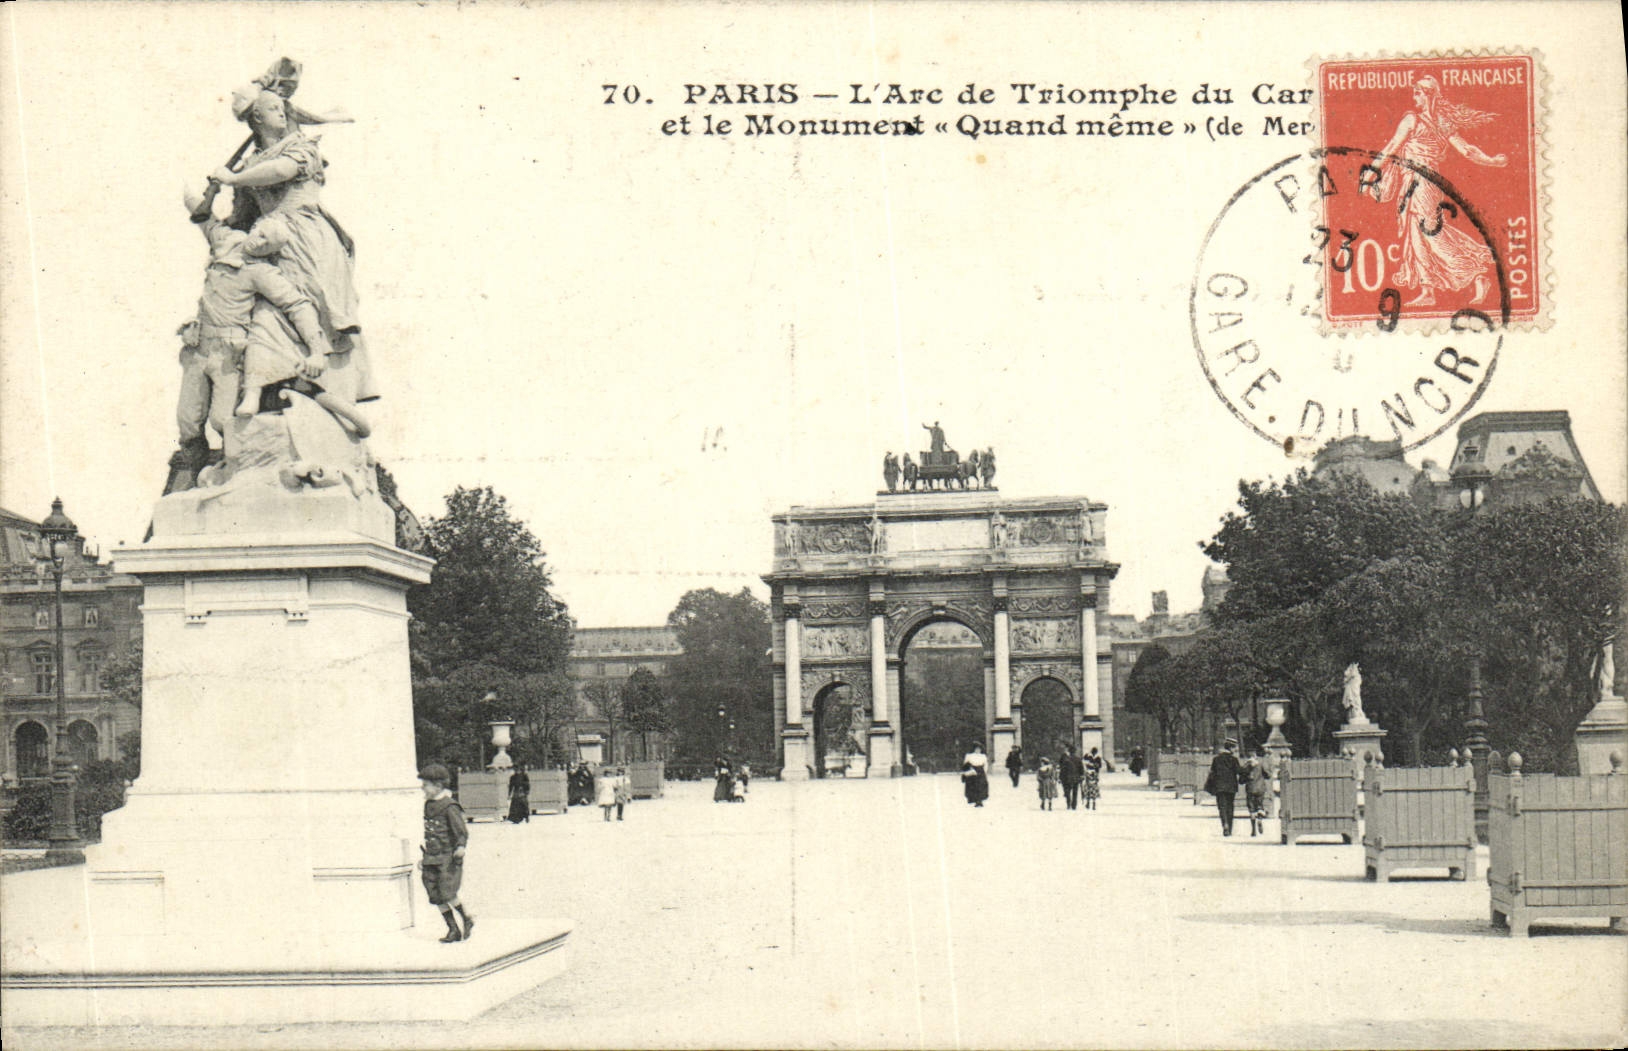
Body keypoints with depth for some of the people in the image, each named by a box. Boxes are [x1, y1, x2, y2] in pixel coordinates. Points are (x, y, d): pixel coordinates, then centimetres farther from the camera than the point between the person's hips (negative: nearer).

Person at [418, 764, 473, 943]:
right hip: (432, 859, 8)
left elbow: (462, 832, -10)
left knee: (447, 893, -15)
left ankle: (467, 920, 7)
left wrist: (460, 848, -26)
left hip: (448, 857, -8)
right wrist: (424, 858, 22)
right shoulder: (428, 806, 13)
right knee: (436, 895, 2)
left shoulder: (449, 807, -11)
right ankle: (453, 930, 9)